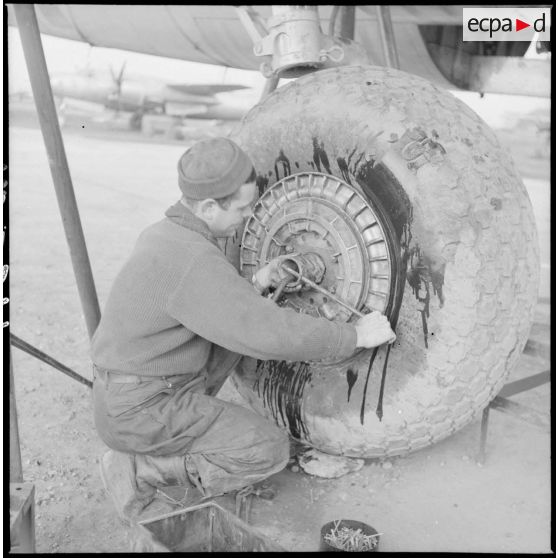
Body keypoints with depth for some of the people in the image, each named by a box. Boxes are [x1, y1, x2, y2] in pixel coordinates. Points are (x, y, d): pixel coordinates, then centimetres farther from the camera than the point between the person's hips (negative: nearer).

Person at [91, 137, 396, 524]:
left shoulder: (165, 235, 5)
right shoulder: (194, 260, -27)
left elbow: (212, 312, 16)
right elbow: (271, 334, -31)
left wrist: (253, 287, 1)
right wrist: (356, 336, -18)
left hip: (131, 388, 9)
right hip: (143, 410, -9)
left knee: (239, 329, 17)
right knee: (271, 450, -8)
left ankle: (184, 437, 16)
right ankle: (138, 468, 0)